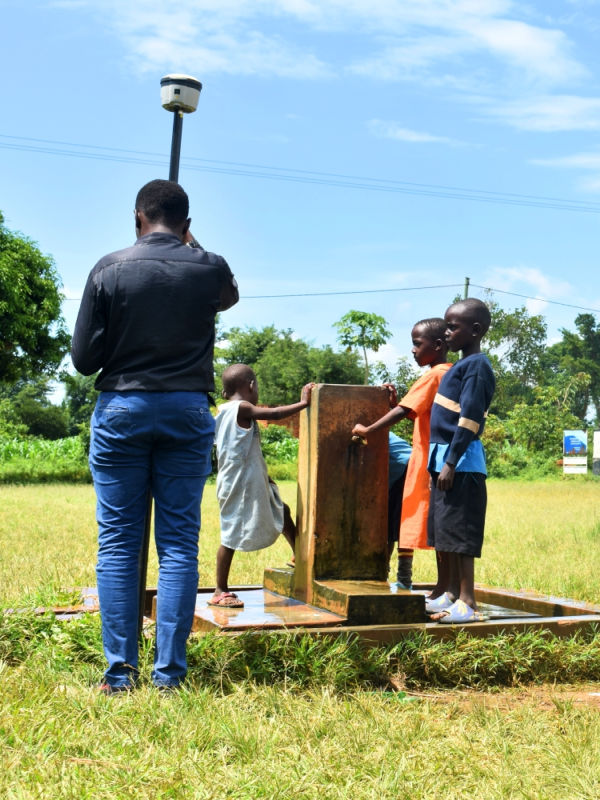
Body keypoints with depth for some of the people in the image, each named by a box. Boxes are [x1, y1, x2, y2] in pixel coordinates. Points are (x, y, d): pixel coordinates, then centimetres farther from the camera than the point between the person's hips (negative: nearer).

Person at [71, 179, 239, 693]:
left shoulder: (109, 270, -5)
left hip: (121, 409, -1)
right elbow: (230, 297, 25)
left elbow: (84, 358, -4)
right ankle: (169, 674, 4)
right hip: (188, 413, 1)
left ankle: (120, 673, 2)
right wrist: (191, 245, 32)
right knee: (180, 543, 4)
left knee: (118, 544, 4)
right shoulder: (210, 268, 0)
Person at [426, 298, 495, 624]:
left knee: (459, 531, -7)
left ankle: (468, 602, -3)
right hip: (444, 458, 10)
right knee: (444, 530, 13)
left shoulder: (477, 365, -12)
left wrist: (450, 463, -20)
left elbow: (468, 421, -18)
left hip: (461, 461, -10)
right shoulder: (461, 365, 17)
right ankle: (452, 593, 22)